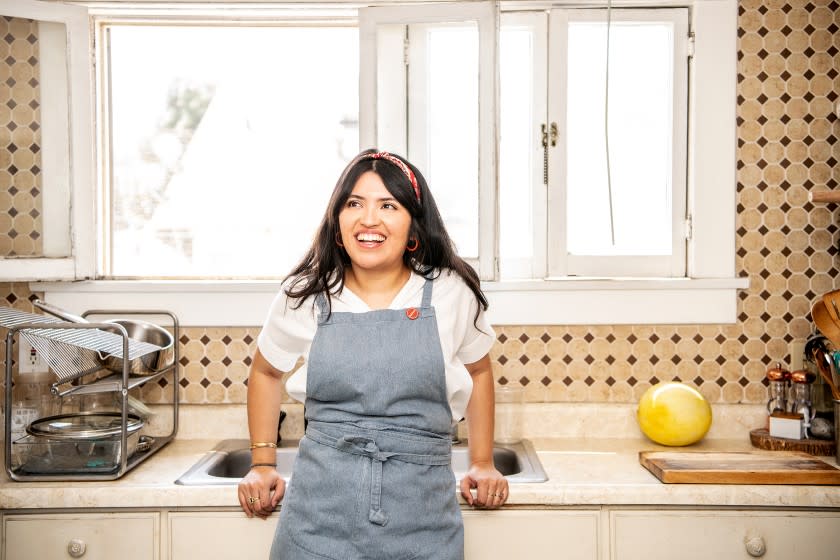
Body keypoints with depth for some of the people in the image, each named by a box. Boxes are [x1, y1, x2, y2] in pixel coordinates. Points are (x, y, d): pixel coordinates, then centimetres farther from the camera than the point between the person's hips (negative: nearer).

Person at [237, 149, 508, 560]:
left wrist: (482, 463, 14)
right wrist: (262, 464, 13)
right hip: (321, 514, 1)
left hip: (423, 519, 0)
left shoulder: (451, 293, -3)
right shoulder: (304, 296, -1)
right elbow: (265, 371, 16)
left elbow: (478, 371, 14)